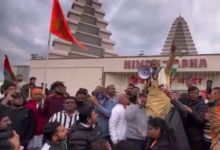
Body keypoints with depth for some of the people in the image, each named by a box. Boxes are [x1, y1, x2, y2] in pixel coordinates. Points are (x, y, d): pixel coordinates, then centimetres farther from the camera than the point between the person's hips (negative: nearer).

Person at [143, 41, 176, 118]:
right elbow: (145, 89, 11)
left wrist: (172, 51, -32)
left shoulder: (164, 71, 4)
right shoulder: (150, 76, 18)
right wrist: (148, 80, -5)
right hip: (152, 101, 4)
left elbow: (170, 62, -15)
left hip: (163, 100, -4)